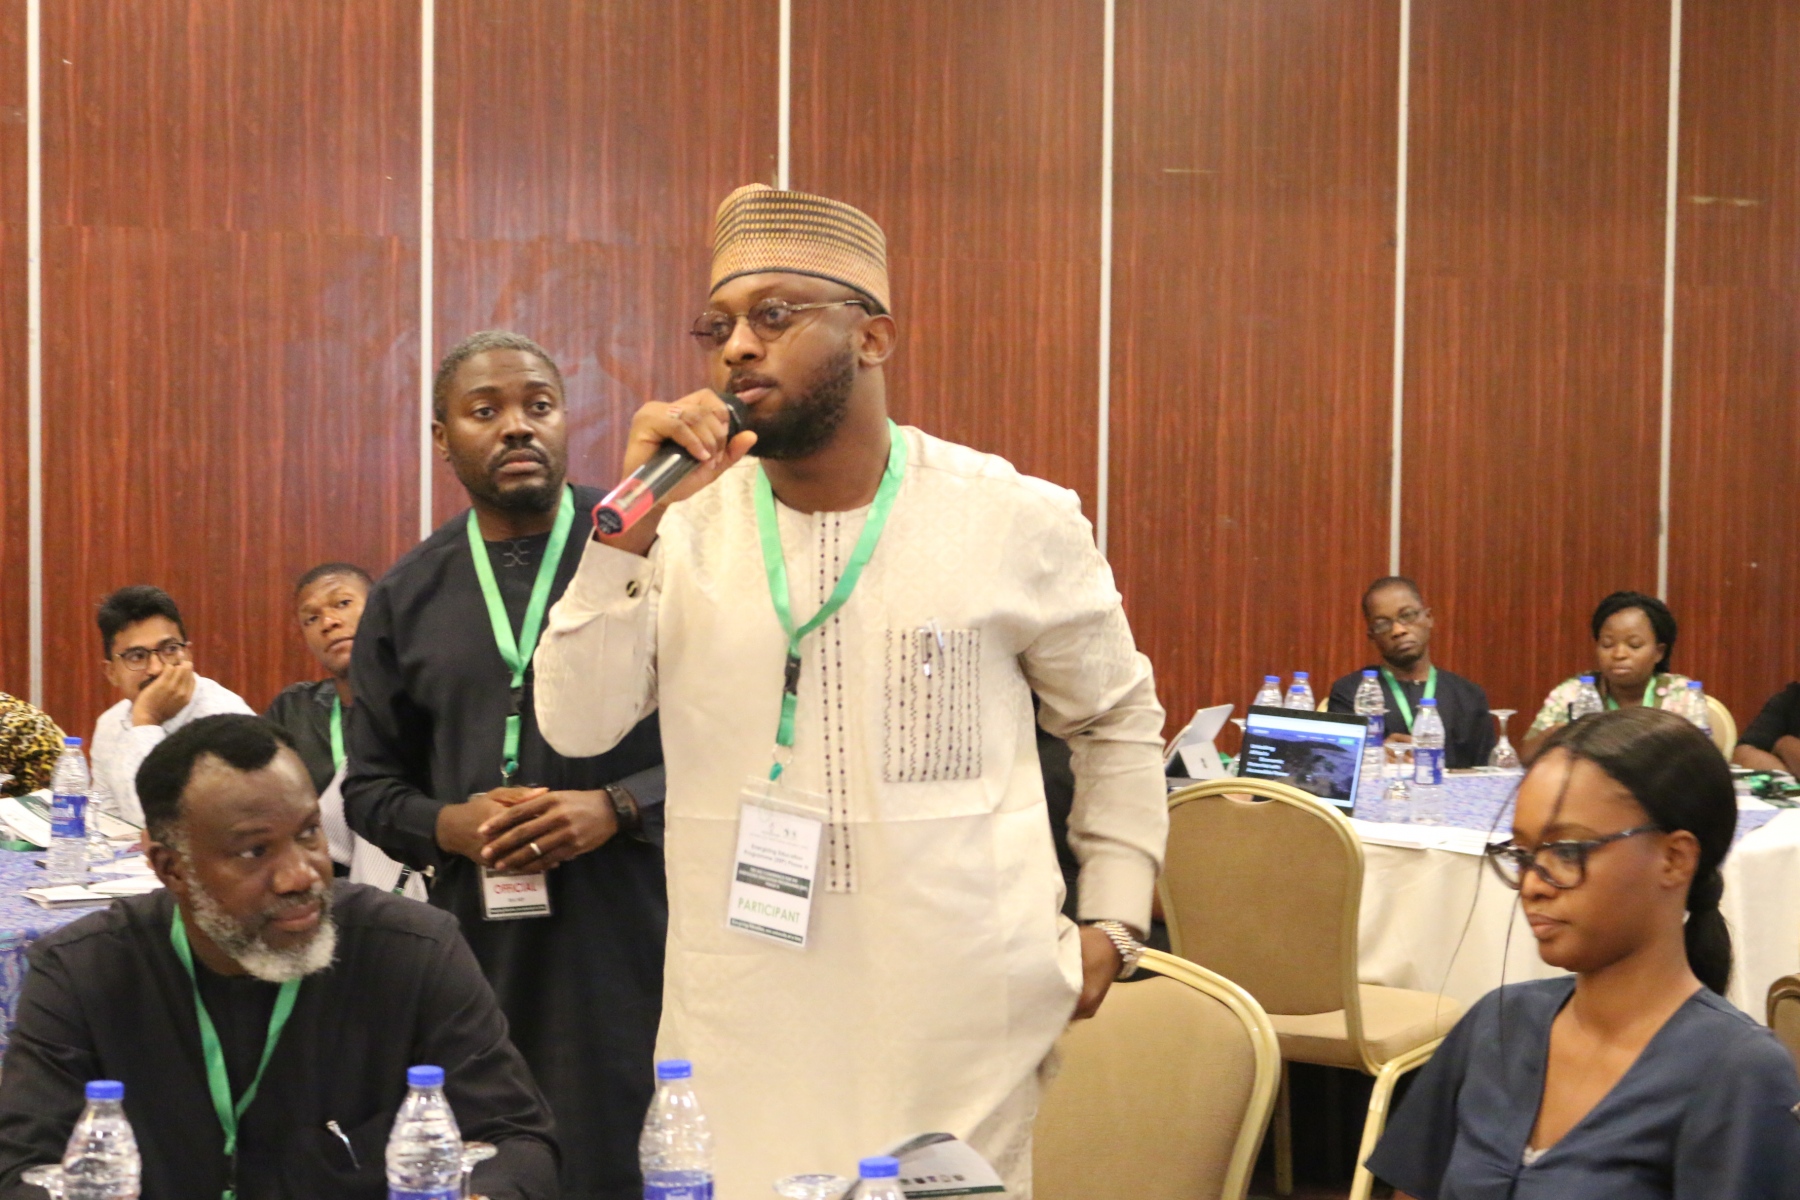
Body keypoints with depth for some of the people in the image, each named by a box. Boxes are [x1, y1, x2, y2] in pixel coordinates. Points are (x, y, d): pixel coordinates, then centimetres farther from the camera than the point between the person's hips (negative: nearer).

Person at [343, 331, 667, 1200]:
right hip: (480, 946, 3)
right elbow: (369, 785, 17)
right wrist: (449, 825, -4)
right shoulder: (408, 596, 12)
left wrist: (620, 807, -14)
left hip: (639, 932, -3)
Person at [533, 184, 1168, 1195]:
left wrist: (1112, 921, 4)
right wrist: (632, 527, -16)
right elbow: (579, 726, -7)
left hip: (960, 1007, -1)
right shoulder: (686, 525, 1)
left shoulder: (1018, 522, -3)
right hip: (742, 1014, 1)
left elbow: (1119, 723, 10)